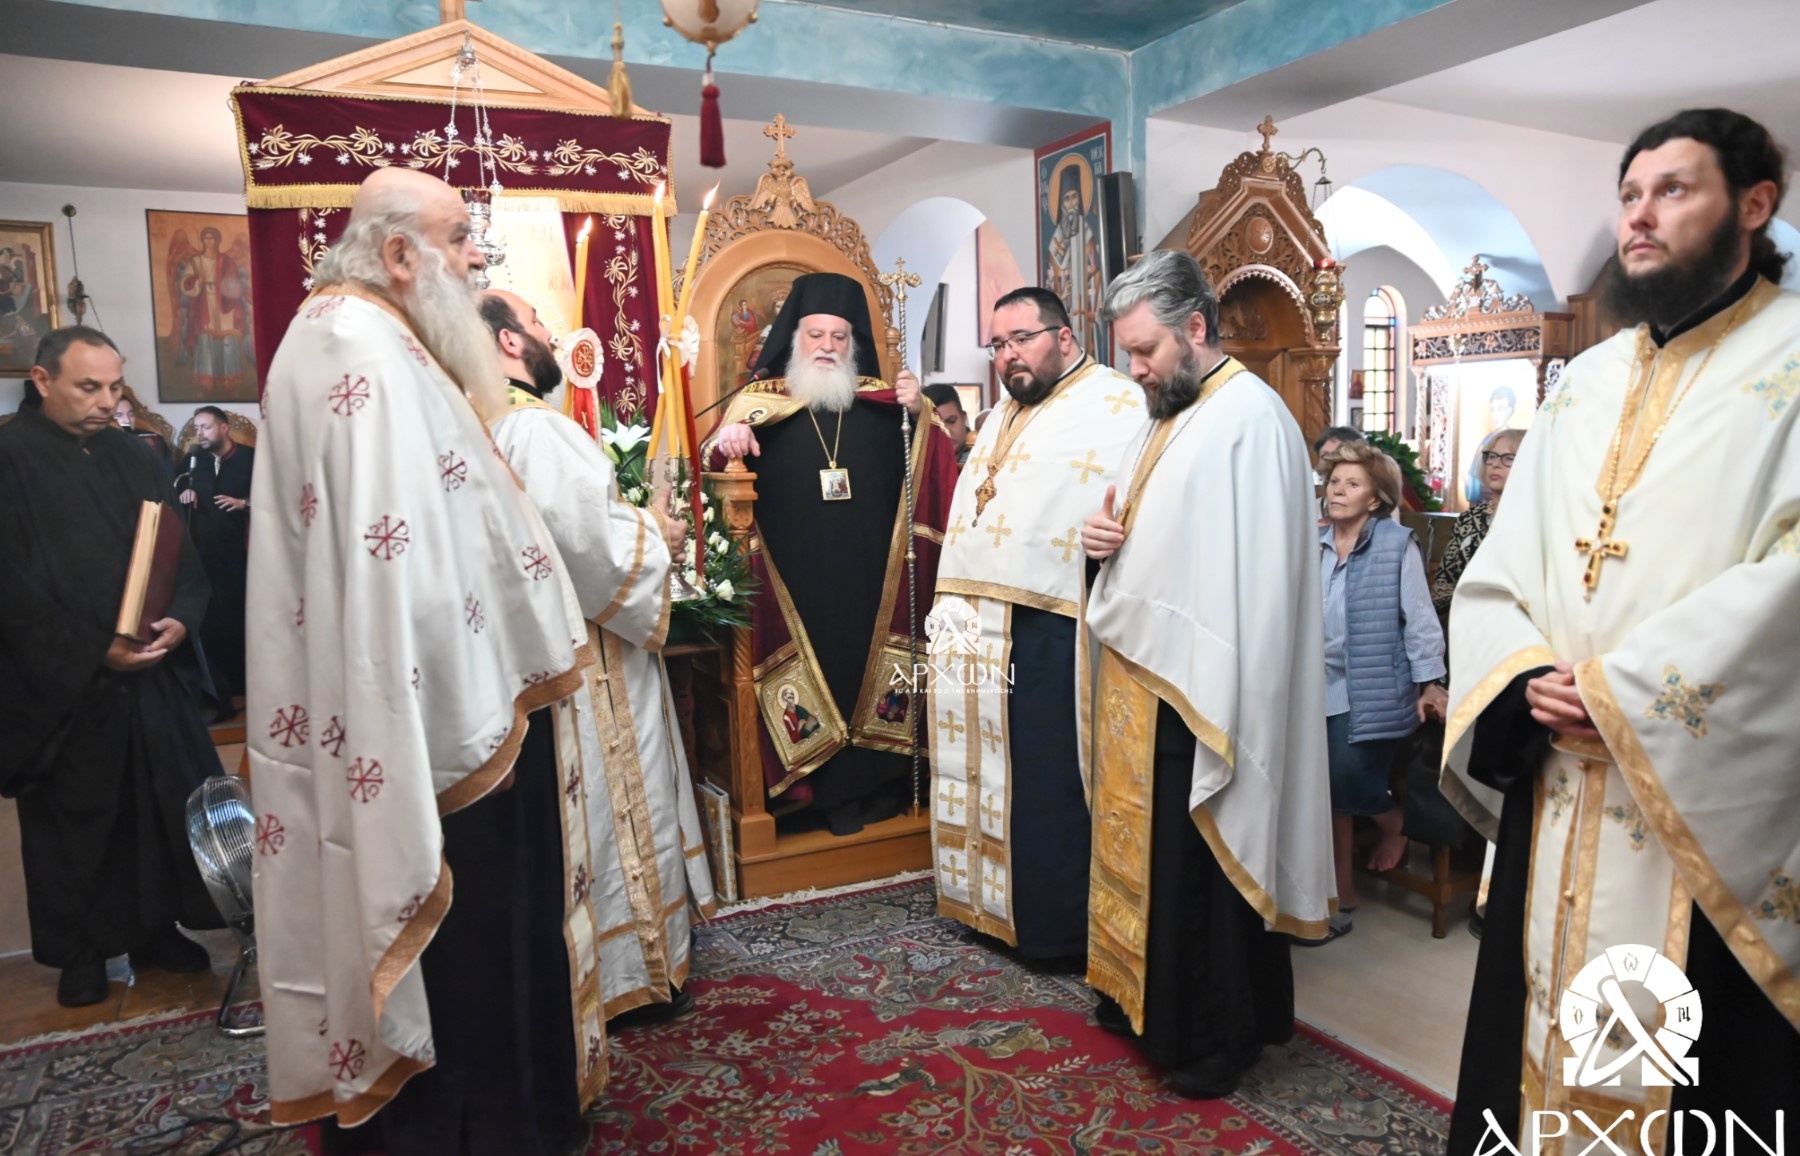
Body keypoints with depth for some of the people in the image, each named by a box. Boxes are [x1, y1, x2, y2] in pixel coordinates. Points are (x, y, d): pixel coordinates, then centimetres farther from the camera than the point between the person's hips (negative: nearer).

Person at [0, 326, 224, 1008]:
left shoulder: (132, 456, 9)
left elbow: (180, 554, 9)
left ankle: (157, 929, 27)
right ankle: (81, 954, 25)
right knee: (75, 824, 9)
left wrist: (180, 618, -10)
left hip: (153, 675, 4)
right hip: (61, 686, -4)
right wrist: (92, 651, -18)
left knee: (163, 808, 10)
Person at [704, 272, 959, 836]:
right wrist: (726, 441, -26)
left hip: (874, 577, 2)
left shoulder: (882, 399, 9)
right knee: (819, 673, 2)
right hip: (798, 582, -1)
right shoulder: (758, 402, 5)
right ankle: (835, 791, 14)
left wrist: (920, 416, -15)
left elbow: (929, 474, 2)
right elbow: (716, 467, -4)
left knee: (875, 665, 7)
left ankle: (883, 778, 22)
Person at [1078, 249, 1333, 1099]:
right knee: (1142, 855, 17)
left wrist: (1214, 708, -23)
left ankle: (1221, 1035, 21)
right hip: (1138, 686, 9)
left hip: (1195, 697, -8)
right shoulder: (1164, 417, 15)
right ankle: (1144, 998, 34)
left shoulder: (1249, 418, -15)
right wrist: (1101, 536, -1)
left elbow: (1255, 582, -21)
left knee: (1200, 869, 4)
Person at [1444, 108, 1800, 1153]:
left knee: (1696, 1065, 6)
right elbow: (1497, 568, 9)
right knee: (1545, 1034, 15)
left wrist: (1619, 691, -17)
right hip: (1557, 786, 5)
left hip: (1708, 802, -5)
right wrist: (1525, 678, -8)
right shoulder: (1588, 380, 13)